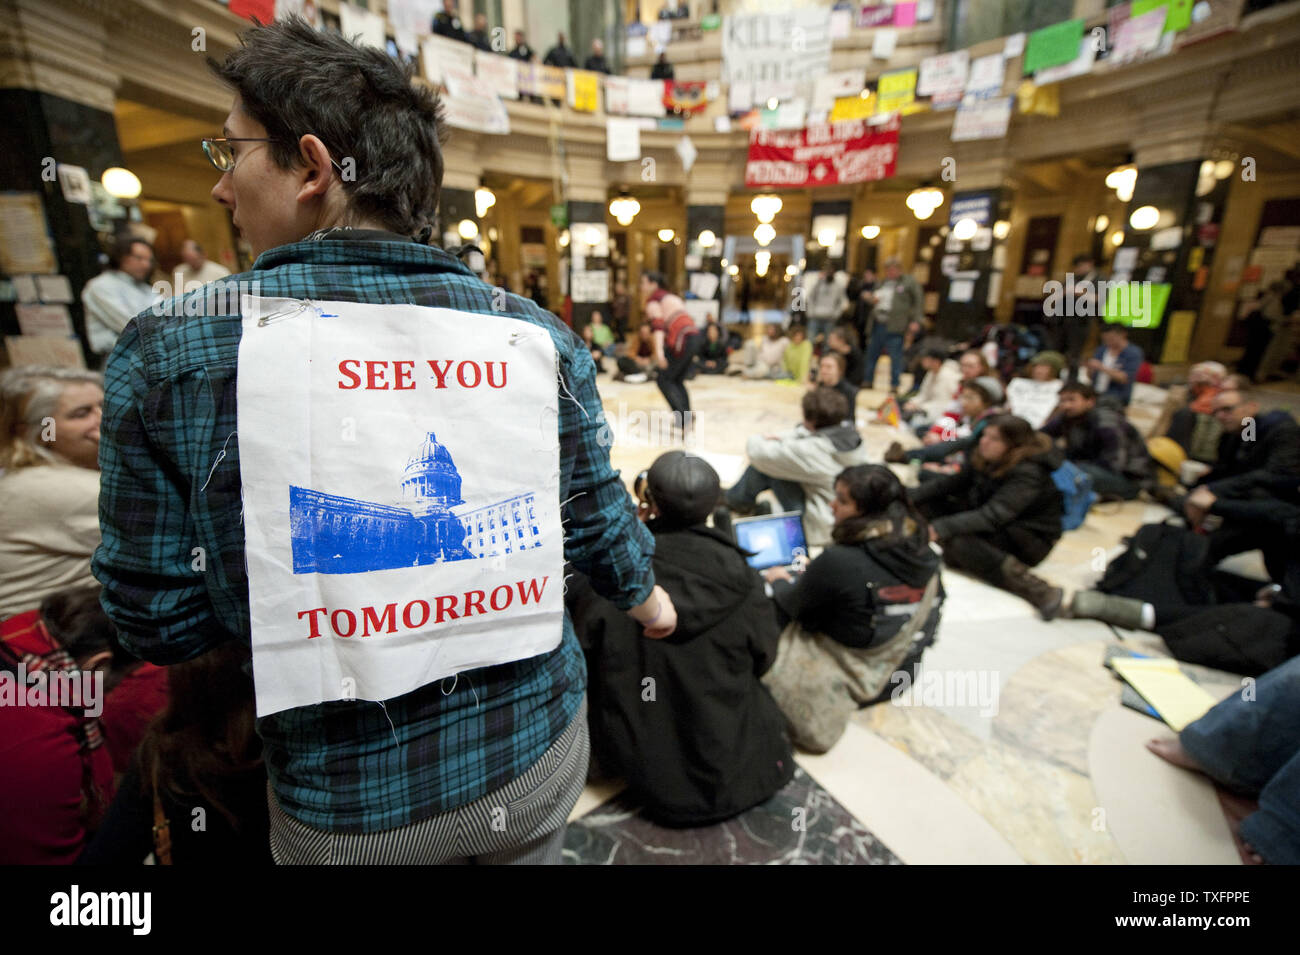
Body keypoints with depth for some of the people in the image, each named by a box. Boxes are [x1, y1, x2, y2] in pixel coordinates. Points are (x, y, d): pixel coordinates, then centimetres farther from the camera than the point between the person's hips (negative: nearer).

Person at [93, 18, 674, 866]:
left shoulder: (166, 356, -18)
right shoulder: (536, 335, -16)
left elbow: (160, 621, -10)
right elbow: (597, 523, -6)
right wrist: (647, 596, 15)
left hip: (346, 804, 0)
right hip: (536, 747, 2)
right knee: (533, 854, 34)